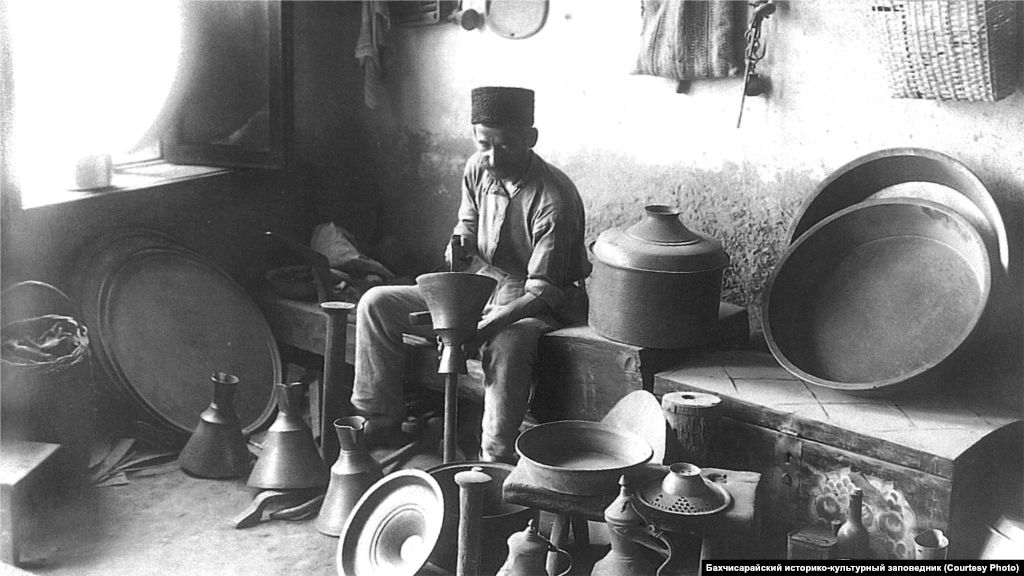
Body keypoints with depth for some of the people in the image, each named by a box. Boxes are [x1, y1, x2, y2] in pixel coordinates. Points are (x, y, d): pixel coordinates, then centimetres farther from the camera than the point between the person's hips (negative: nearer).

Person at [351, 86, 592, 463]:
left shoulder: (554, 199, -23)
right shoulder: (477, 169, -2)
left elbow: (543, 291, -24)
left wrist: (483, 329, -36)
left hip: (532, 307, -7)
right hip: (476, 288, 7)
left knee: (508, 344, -43)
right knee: (376, 304, -3)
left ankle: (496, 461, -33)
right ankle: (378, 417, 7)